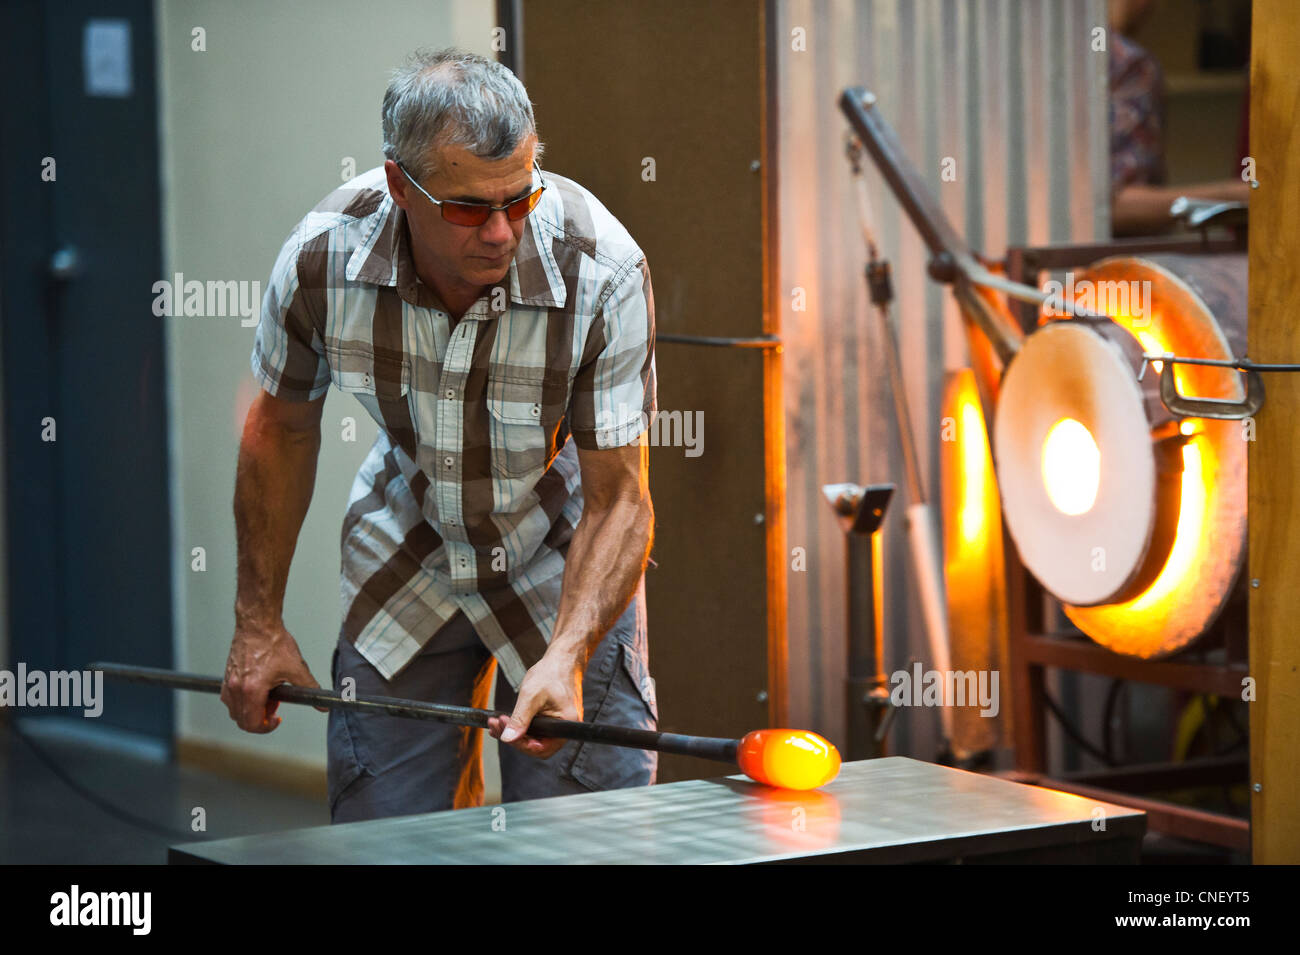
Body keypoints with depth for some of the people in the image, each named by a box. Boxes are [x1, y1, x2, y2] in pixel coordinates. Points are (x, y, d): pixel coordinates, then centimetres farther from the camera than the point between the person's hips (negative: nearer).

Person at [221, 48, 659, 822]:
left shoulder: (601, 271, -30)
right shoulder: (322, 256, -23)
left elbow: (617, 499, -25)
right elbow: (284, 425, -3)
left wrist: (566, 656, -40)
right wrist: (259, 620, 0)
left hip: (562, 566, -2)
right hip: (405, 566, 2)